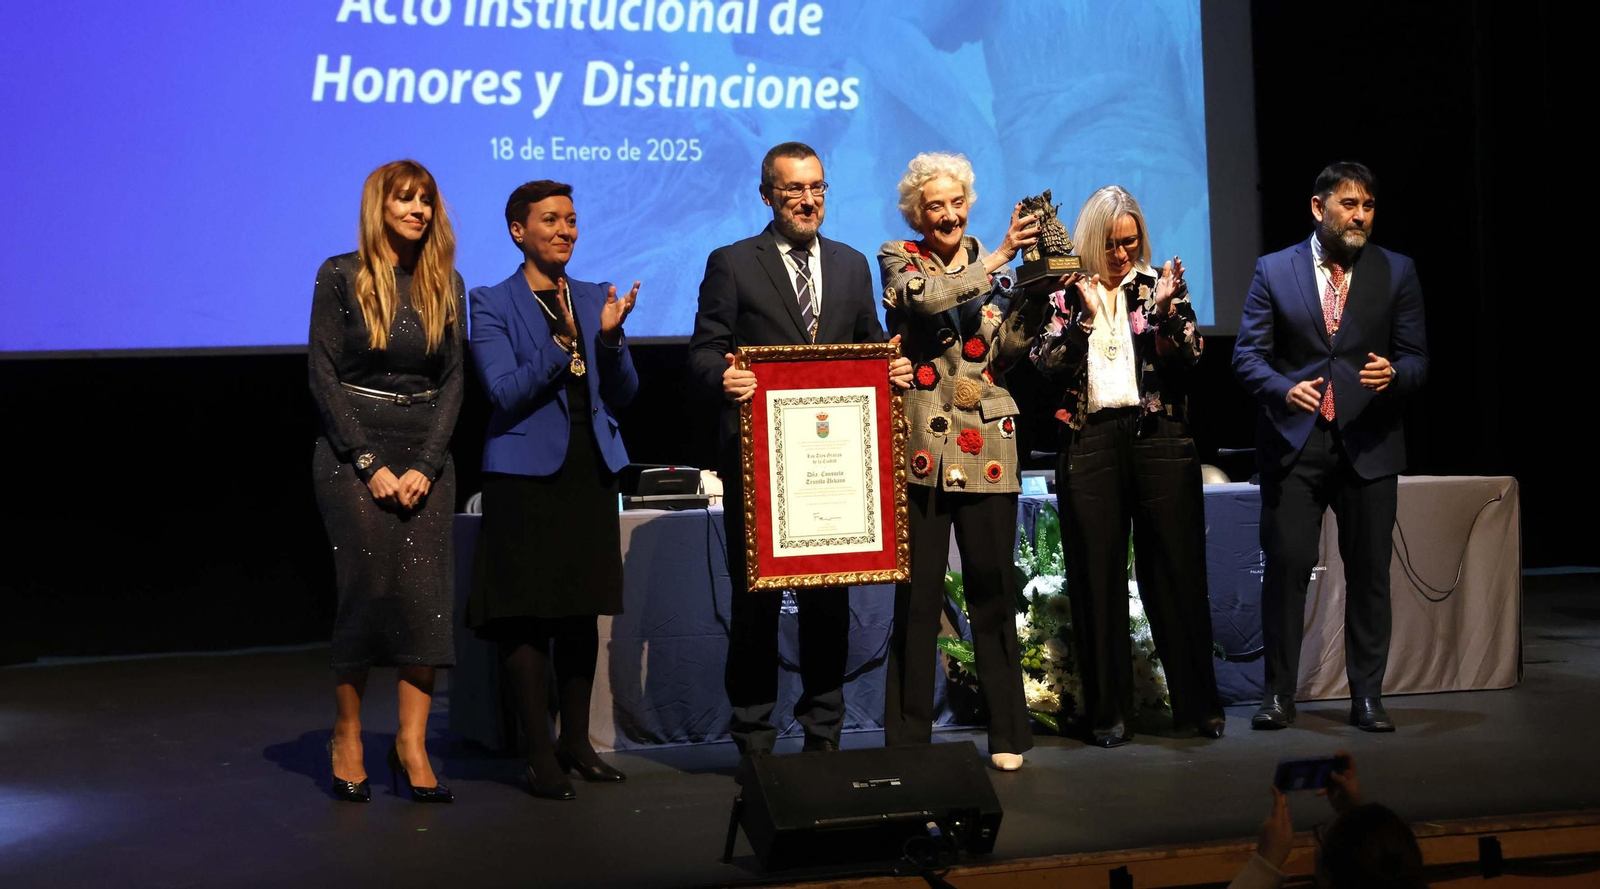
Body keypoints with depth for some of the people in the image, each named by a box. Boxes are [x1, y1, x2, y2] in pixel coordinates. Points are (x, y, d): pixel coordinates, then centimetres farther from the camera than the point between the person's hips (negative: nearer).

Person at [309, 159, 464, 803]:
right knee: (368, 590, -5)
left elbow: (452, 381, 6)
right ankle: (346, 738, 10)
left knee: (426, 593, -4)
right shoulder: (341, 277, -2)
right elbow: (324, 376, -5)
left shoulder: (444, 284, 9)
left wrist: (426, 466, -6)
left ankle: (411, 744, 0)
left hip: (425, 457, 4)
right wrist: (369, 464, -12)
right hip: (352, 452, -3)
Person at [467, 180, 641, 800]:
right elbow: (505, 392, -12)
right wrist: (562, 341, -23)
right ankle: (540, 755, 4)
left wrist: (610, 336, -9)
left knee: (583, 612, 10)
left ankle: (576, 742, 21)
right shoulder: (492, 304, -1)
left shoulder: (595, 299, 12)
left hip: (591, 470, 5)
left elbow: (622, 395, 9)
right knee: (527, 616, -4)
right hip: (527, 475, -5)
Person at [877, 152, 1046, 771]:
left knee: (994, 591, 4)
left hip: (987, 443, 2)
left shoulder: (994, 266, 14)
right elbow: (927, 298, -16)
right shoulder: (898, 258, 7)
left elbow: (1005, 353, 3)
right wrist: (999, 257, -16)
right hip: (921, 442, -2)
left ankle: (1007, 733, 14)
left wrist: (1035, 292, -9)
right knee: (917, 595, 0)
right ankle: (908, 738, 9)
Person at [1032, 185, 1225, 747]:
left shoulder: (1161, 285, 10)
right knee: (1097, 577, 1)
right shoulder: (1066, 295, 8)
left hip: (1158, 439, 0)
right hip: (1089, 443, 0)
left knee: (1176, 570, 0)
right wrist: (1085, 317, -13)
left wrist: (1166, 310, -15)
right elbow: (1047, 364, -2)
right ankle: (1108, 710, 8)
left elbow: (1189, 358, 0)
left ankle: (1198, 703, 8)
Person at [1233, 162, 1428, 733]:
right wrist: (1284, 390, -18)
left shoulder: (1397, 273, 7)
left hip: (1369, 444, 1)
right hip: (1294, 441, -1)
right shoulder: (1274, 271, 5)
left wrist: (1394, 373, -18)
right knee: (1285, 565, -3)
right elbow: (1248, 354, 1)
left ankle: (1367, 697, 13)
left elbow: (1417, 358, 6)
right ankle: (1279, 693, 7)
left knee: (1369, 572, 4)